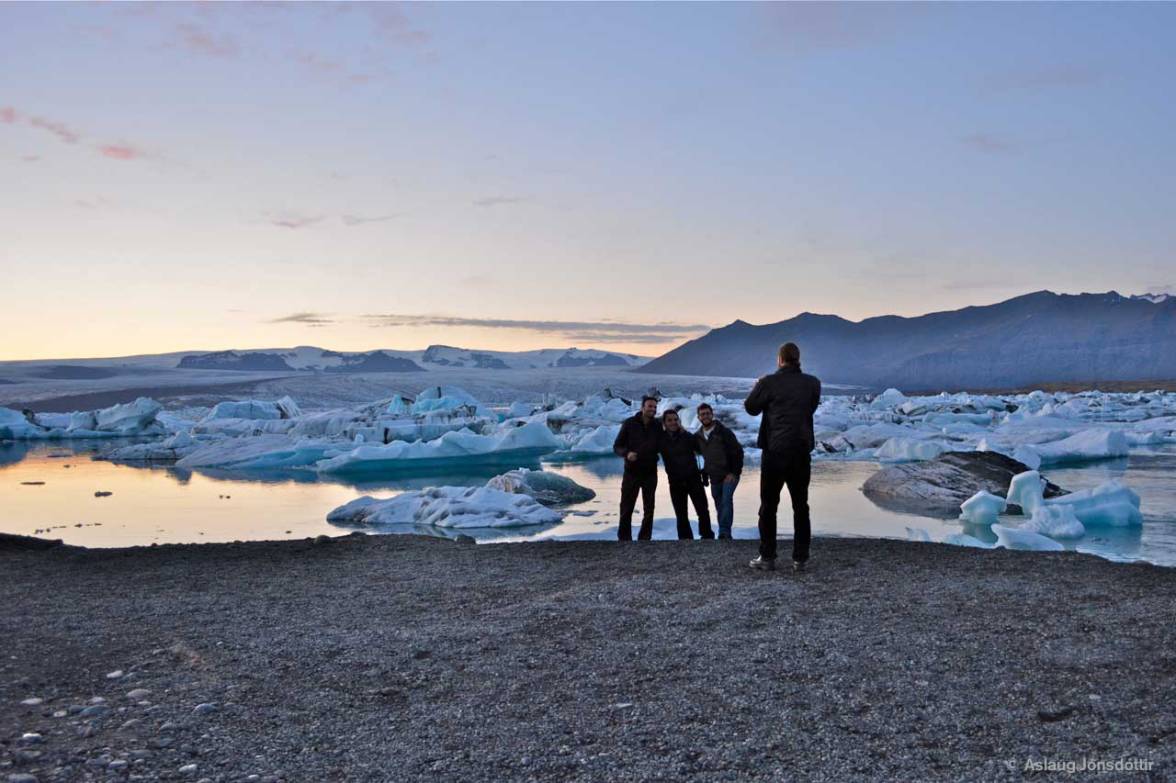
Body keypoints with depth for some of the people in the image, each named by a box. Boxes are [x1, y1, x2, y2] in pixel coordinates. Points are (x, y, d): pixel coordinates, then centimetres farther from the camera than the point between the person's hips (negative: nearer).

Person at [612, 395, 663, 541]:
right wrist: (626, 453, -23)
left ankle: (644, 539, 18)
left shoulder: (658, 426, 1)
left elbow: (660, 447, 12)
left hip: (650, 473, 2)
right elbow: (617, 446, -4)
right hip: (631, 472, -2)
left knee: (649, 510, 7)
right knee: (626, 508, 1)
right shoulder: (629, 423, -6)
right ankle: (624, 538, 12)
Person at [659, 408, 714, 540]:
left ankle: (707, 536, 9)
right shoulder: (661, 438, -1)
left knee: (703, 510, -2)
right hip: (675, 482, 2)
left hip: (693, 478, -1)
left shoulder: (687, 436, -4)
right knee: (681, 514, 8)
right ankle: (685, 538, 16)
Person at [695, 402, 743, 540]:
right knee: (719, 506, 8)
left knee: (726, 500, -21)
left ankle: (724, 532, -23)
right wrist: (705, 472, 11)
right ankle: (724, 534, 16)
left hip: (729, 475, -6)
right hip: (714, 478, 6)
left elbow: (738, 452, -10)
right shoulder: (698, 437, 6)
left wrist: (734, 472, -15)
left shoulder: (724, 432, -10)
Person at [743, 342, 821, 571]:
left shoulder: (769, 382, -10)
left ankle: (767, 557, 7)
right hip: (802, 451, 3)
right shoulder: (812, 383, 0)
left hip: (775, 451, -3)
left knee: (768, 506, 7)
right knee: (801, 507, 11)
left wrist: (758, 387, 19)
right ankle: (800, 558, 12)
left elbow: (751, 407, 1)